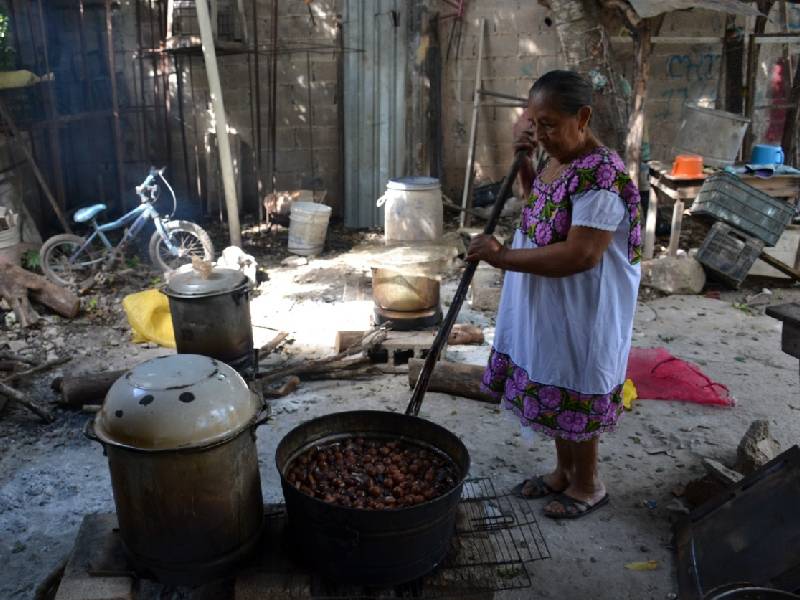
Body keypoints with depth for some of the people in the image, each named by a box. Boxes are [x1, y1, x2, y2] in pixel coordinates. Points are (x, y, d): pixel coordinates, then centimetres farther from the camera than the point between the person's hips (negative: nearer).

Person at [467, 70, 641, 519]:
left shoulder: (602, 175, -24)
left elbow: (580, 255, -30)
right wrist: (523, 160, 7)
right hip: (545, 306, 9)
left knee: (575, 398, 7)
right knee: (554, 393, 20)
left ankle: (588, 485, 30)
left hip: (581, 312, -9)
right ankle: (563, 472, 39)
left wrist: (504, 256, -28)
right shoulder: (557, 161, 5)